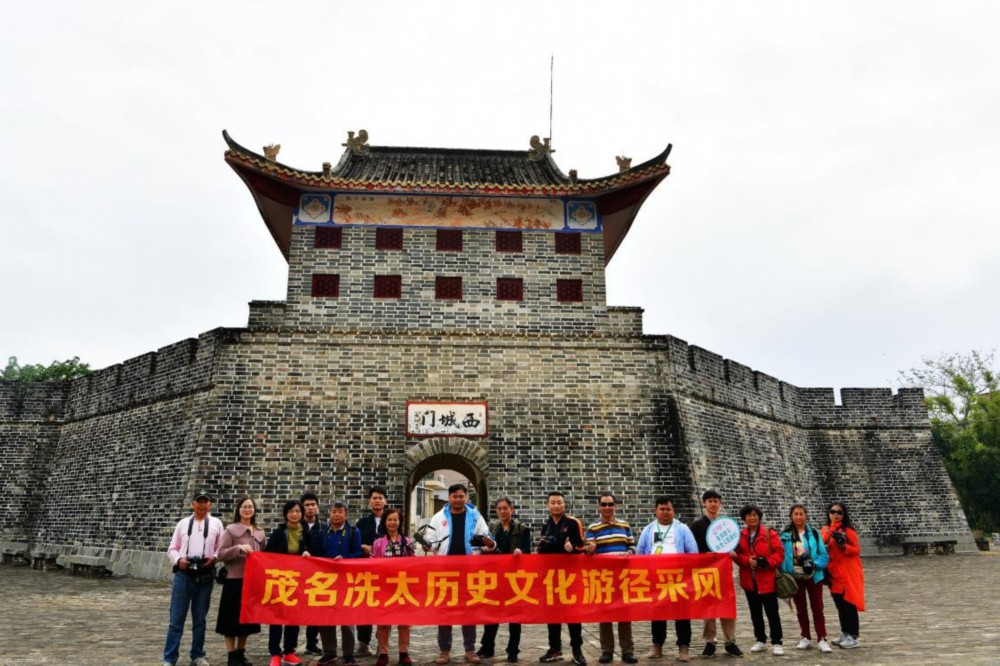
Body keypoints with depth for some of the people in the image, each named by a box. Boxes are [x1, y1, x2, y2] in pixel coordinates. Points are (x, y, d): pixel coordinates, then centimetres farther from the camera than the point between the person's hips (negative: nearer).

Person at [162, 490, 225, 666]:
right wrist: (178, 559, -10)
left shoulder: (216, 523, 5)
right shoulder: (183, 523, 6)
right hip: (184, 575, 0)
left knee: (200, 619, 11)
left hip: (205, 576, 0)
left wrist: (214, 558, -13)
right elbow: (172, 549, 9)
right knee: (176, 619, 1)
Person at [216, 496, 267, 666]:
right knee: (232, 618, 1)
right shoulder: (231, 530, -3)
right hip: (234, 580, -5)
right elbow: (221, 554, -9)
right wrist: (238, 548, -22)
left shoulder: (260, 533, 11)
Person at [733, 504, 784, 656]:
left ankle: (776, 643, 14)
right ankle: (761, 641, 27)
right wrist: (747, 561, -18)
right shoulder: (740, 535, 2)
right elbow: (736, 555, 1)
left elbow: (779, 554, -10)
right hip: (749, 581, 4)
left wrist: (767, 562, -23)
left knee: (772, 613, 3)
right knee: (755, 613, 14)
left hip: (767, 580, -3)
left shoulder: (770, 534, -6)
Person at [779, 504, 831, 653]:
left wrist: (815, 564, -20)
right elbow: (782, 556, -1)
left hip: (813, 575, -2)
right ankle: (806, 638, 24)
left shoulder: (814, 533, -5)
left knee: (817, 607, 2)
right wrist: (784, 574, -10)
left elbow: (824, 555, -4)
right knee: (801, 608, 12)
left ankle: (822, 639, 8)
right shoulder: (785, 535, -3)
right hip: (795, 576, 2)